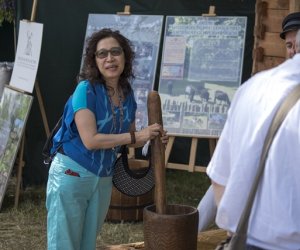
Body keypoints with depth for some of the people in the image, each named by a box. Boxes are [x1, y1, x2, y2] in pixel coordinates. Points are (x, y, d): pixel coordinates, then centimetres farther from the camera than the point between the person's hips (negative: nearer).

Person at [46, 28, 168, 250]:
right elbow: (90, 140, -24)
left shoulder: (127, 94, 2)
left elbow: (128, 139, 13)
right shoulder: (86, 90, -17)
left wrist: (152, 136, -7)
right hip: (72, 173, -6)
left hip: (104, 178, 6)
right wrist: (136, 135, -22)